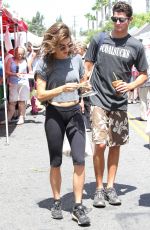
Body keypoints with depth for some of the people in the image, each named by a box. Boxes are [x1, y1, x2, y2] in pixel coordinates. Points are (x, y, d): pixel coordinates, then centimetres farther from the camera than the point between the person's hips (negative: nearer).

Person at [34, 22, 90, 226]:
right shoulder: (45, 63, -7)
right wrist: (61, 89, -24)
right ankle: (57, 201, 25)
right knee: (56, 162, 9)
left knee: (79, 160, -6)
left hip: (75, 113, 2)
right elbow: (40, 95, -10)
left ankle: (78, 207, 2)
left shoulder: (76, 59, 2)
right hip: (54, 115, -2)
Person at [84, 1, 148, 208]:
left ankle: (110, 186, 23)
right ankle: (99, 188, 7)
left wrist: (130, 86, -10)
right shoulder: (99, 40, 0)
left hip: (120, 104, 2)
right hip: (99, 100, -2)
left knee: (115, 145, 10)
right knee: (100, 145, -9)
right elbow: (87, 67, 5)